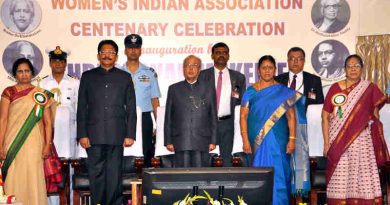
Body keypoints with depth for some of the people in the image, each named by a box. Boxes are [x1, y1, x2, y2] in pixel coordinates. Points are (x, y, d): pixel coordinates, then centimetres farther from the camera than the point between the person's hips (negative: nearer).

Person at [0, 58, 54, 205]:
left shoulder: (41, 94, 9)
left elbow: (47, 122, 6)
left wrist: (47, 145, -3)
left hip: (34, 143, 0)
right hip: (13, 143, 0)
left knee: (33, 179, -3)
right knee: (13, 179, 0)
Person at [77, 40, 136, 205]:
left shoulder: (124, 77, 11)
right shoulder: (88, 77, 12)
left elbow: (131, 109, 7)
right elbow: (81, 108, 7)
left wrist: (130, 135, -1)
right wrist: (82, 134, -1)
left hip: (116, 135, 0)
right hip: (94, 135, 1)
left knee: (114, 176, 1)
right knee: (96, 175, 2)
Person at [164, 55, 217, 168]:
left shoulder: (208, 89, 10)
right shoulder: (174, 89, 11)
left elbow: (213, 117, 8)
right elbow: (168, 117, 8)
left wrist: (213, 141, 3)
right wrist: (168, 141, 2)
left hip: (202, 141, 0)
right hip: (180, 141, 0)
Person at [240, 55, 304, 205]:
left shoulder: (284, 92, 4)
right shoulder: (251, 91, 4)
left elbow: (291, 116, 1)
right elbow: (243, 116, 1)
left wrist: (292, 139, -7)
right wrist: (245, 140, -7)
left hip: (278, 141, 0)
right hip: (257, 141, 0)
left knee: (278, 174, -1)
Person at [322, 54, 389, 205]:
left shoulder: (370, 89, 5)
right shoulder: (335, 88, 4)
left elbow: (375, 118, 12)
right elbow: (325, 116, 2)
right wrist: (326, 143, -3)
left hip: (362, 142, 0)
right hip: (338, 142, 0)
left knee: (363, 181, -3)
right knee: (340, 183, 1)